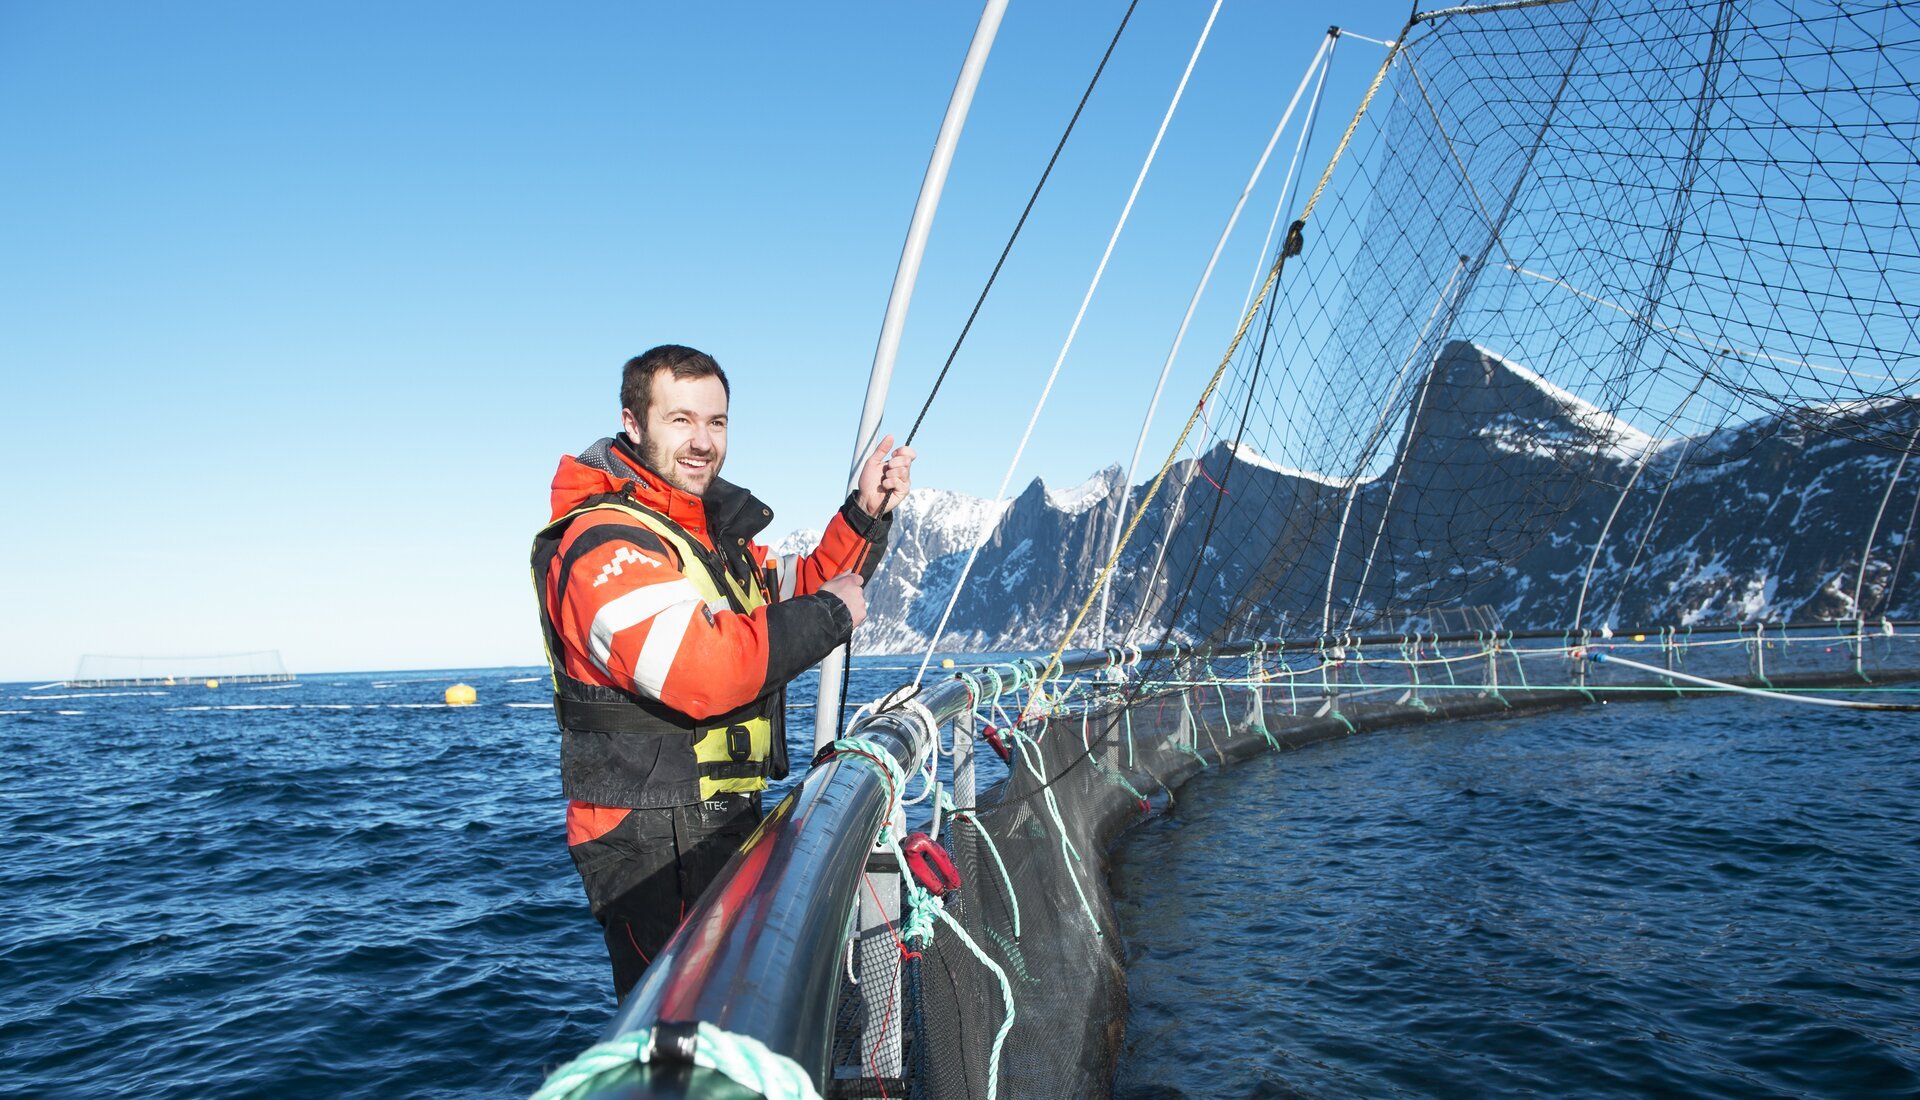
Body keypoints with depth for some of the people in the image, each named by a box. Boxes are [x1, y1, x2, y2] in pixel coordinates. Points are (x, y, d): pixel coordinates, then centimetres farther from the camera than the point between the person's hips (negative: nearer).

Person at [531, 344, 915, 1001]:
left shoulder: (718, 532, 13)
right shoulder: (604, 545, -19)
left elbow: (800, 589, 24)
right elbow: (697, 671, -32)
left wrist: (866, 515, 7)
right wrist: (828, 616, -20)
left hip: (728, 824, 10)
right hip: (653, 844, -10)